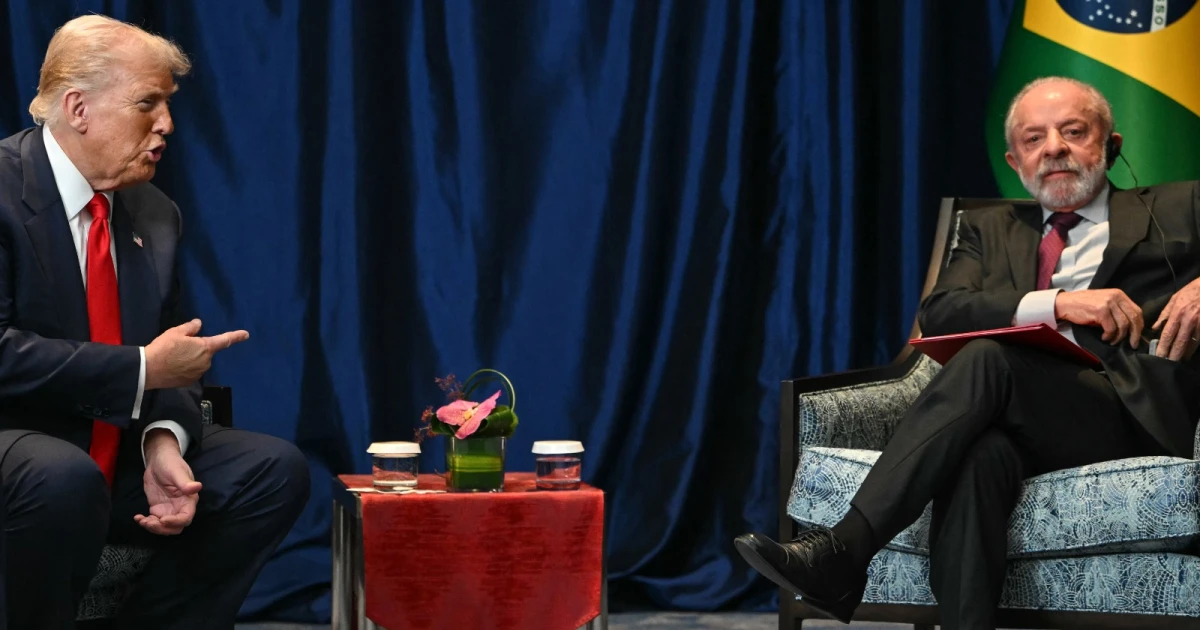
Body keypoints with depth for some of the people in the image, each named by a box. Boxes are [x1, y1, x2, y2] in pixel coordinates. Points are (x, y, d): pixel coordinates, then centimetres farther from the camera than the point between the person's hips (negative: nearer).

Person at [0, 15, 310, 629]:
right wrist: (141, 369, -21)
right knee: (65, 479, -38)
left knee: (275, 469, -7)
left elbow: (168, 355, 10)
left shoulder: (154, 214, 10)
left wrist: (164, 442, -13)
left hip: (117, 454, 7)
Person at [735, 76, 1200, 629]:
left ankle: (844, 548, -40)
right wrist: (1059, 303, -7)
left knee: (987, 358, -30)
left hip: (1140, 412, -3)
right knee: (980, 454, -36)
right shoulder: (991, 230, 28)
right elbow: (938, 314, 9)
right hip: (1027, 427, 3)